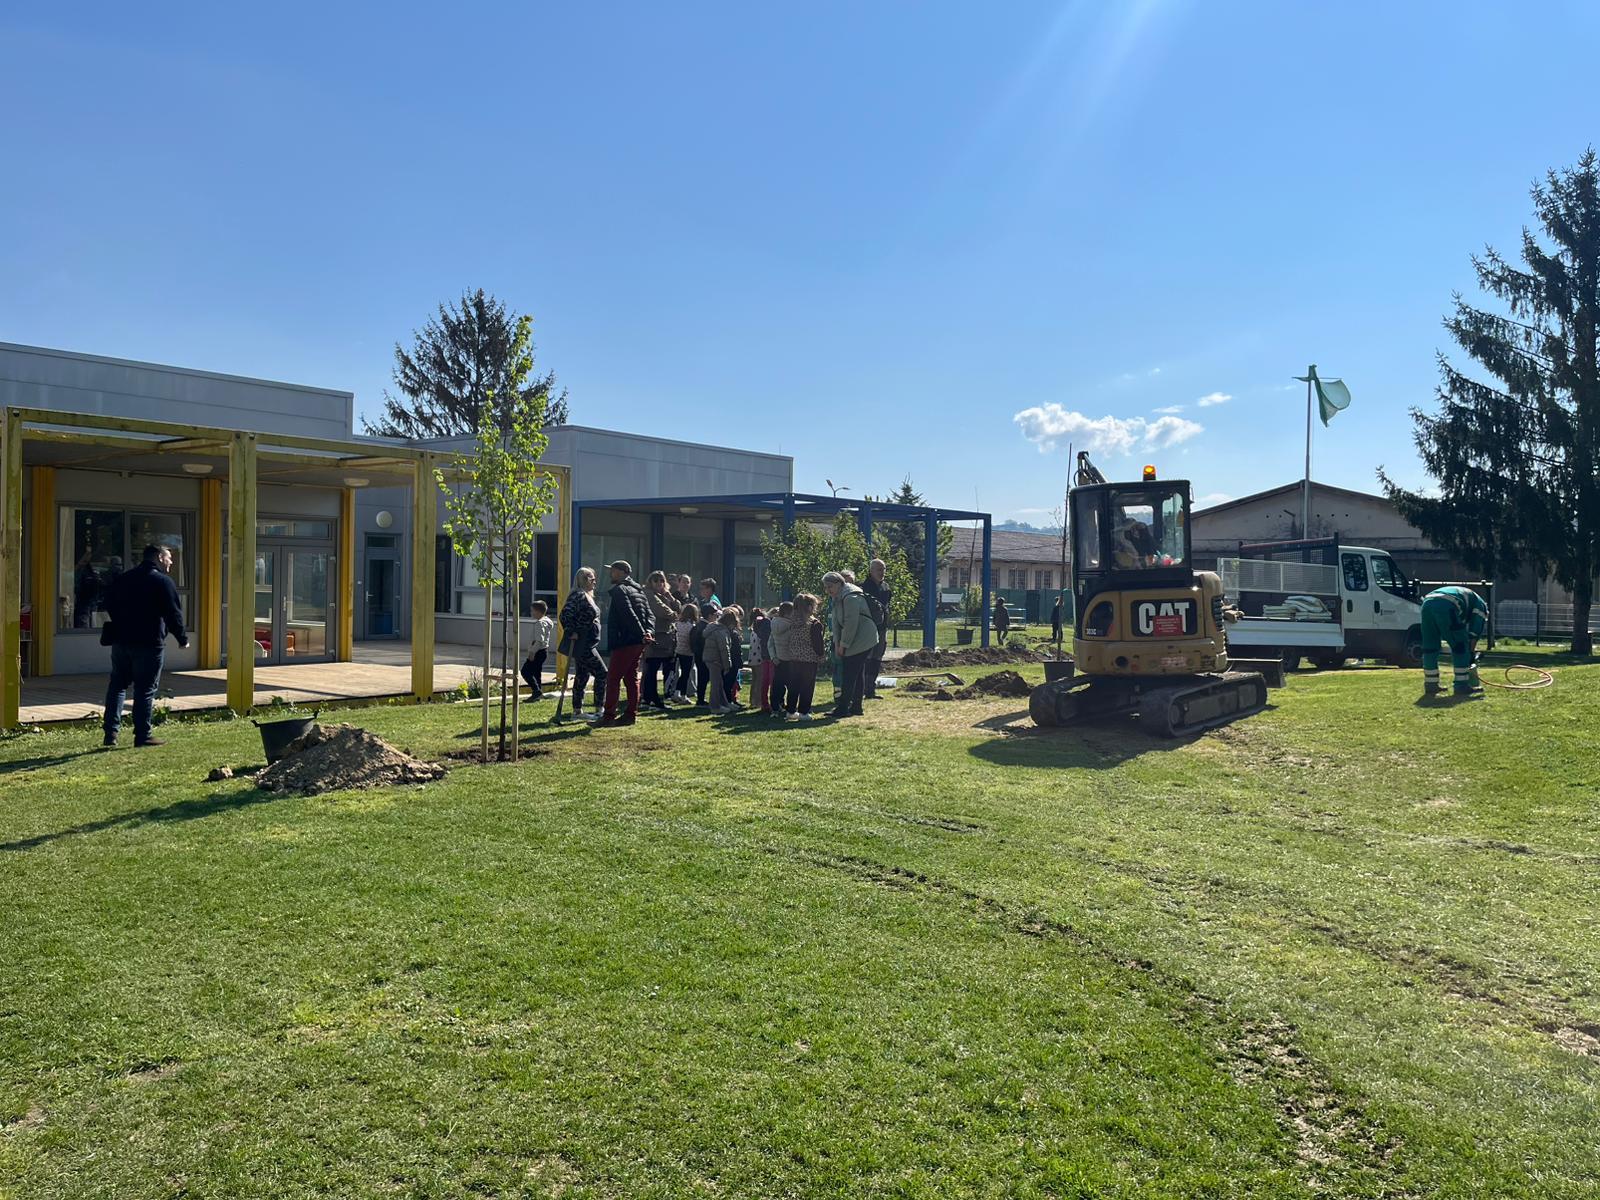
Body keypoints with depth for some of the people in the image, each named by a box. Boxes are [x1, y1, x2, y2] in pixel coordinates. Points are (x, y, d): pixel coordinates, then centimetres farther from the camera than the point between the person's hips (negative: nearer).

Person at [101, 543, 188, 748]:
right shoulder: (163, 582, -8)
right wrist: (182, 638, 1)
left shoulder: (123, 578, 12)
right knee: (145, 689, -1)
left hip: (121, 641, 6)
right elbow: (173, 613, -11)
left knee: (117, 685, 14)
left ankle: (111, 732, 9)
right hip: (149, 644, -6)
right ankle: (142, 735, 2)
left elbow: (109, 604, 19)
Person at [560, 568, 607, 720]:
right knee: (601, 673, -8)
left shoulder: (587, 596, 17)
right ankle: (598, 710, -4)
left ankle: (577, 711, 18)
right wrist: (571, 632, -25)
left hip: (588, 644, 10)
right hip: (581, 644, -10)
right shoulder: (578, 595, -15)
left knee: (582, 676, 13)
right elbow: (565, 613, -26)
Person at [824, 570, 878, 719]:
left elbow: (851, 624, -23)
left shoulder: (850, 598, -21)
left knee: (849, 675, -8)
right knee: (857, 675, 14)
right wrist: (837, 643, 4)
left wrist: (843, 645, -16)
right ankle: (856, 707, 21)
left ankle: (843, 708, -5)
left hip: (861, 641, -10)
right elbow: (836, 622, 12)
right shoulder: (837, 598, 11)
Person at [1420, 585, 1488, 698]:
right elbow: (1474, 635, 18)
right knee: (1461, 646, 7)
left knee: (1430, 647, 16)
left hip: (1427, 603, 7)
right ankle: (1462, 687, 8)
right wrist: (1471, 656, 25)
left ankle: (1431, 685, 22)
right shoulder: (1480, 605, 26)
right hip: (1446, 606, -7)